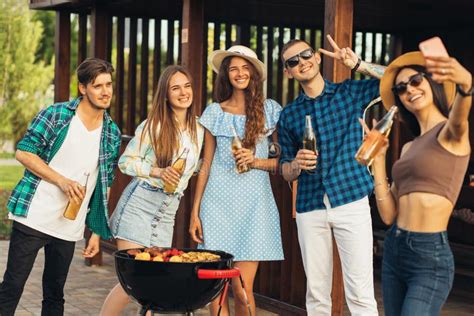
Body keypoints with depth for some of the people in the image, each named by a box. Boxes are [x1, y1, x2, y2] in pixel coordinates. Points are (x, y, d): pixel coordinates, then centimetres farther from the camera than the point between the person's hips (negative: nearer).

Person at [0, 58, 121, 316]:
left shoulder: (112, 134, 9)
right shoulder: (56, 115, -4)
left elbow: (105, 185, 13)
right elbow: (23, 152, -7)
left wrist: (97, 231, 9)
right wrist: (62, 181, -16)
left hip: (70, 228, 4)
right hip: (33, 217, -4)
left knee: (55, 295, 11)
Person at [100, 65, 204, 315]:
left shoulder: (198, 130, 8)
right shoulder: (153, 125, -7)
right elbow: (125, 162, -5)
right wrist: (157, 171, -19)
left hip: (167, 212, 5)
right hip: (139, 203, -5)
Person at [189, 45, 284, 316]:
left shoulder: (270, 110, 6)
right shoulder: (215, 112, 8)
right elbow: (206, 165, 10)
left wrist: (256, 161, -11)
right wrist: (195, 212, 6)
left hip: (253, 203, -1)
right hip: (218, 202, 1)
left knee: (243, 290, -6)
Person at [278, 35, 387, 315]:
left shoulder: (350, 92, 6)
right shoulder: (289, 115, 12)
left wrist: (359, 65, -9)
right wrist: (297, 165, -7)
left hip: (352, 201, -3)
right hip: (310, 208, 3)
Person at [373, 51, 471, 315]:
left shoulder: (450, 132, -5)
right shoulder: (410, 147, 15)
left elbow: (460, 118, -33)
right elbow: (389, 214, 8)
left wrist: (465, 84, -54)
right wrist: (378, 158, 4)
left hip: (431, 256, -7)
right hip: (394, 251, 7)